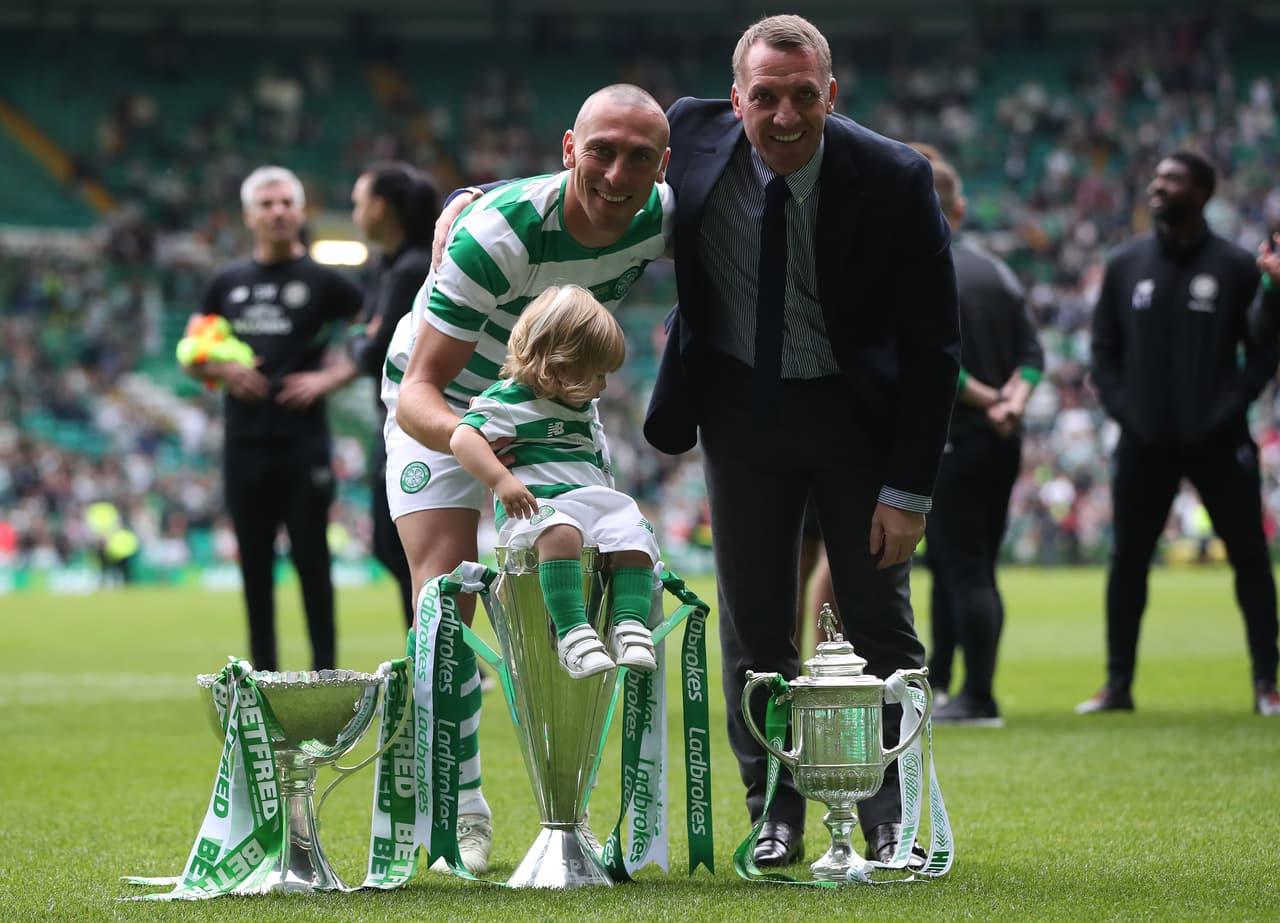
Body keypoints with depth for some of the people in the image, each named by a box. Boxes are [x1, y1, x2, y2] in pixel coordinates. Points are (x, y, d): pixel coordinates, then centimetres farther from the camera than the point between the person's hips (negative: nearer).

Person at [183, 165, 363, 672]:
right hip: (245, 444, 4)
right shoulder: (228, 283, 11)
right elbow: (193, 355, 17)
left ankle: (325, 670, 4)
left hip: (303, 444, -4)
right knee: (255, 561, 8)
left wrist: (331, 377, -11)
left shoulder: (323, 281, 0)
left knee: (310, 557, -2)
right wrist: (220, 368, -4)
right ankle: (264, 668, 16)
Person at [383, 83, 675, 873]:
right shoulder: (497, 235, -36)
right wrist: (468, 439, -58)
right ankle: (463, 812, -6)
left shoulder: (659, 217, -21)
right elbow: (418, 393, -38)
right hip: (441, 410, -4)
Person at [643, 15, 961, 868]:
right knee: (753, 621, 4)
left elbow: (934, 344, -15)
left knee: (880, 618, 3)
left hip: (858, 408, -2)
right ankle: (775, 813, 15)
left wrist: (909, 487, -17)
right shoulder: (692, 136, -16)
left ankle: (894, 818, 14)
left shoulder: (895, 180, -22)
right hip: (741, 404, 2)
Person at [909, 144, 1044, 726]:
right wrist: (1013, 400, -6)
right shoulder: (997, 271, 11)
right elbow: (1031, 352, 7)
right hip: (1004, 445, 7)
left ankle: (979, 699, -3)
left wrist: (986, 400, -11)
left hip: (952, 442, -7)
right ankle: (935, 682, 24)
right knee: (961, 564, 16)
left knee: (963, 571, -4)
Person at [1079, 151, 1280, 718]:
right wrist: (1123, 410, -2)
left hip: (1218, 442, -2)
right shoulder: (1125, 266, 8)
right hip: (1144, 443, 2)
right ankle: (1118, 684, 11)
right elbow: (1105, 350, 11)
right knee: (1128, 560, 3)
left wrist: (1229, 410, -11)